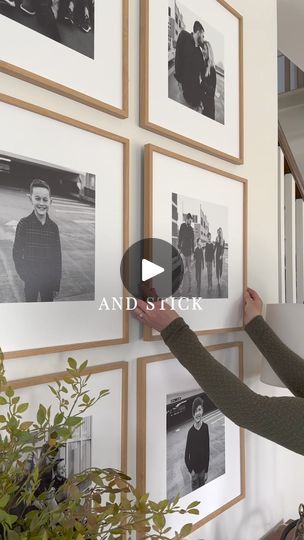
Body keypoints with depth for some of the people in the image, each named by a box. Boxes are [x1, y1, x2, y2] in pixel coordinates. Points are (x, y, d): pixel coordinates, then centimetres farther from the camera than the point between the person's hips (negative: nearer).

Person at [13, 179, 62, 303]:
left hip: (48, 278, 1)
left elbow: (57, 257, -1)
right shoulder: (24, 224, -12)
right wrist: (25, 276, -10)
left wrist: (57, 285, 0)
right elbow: (17, 253, -5)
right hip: (31, 278, -1)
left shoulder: (53, 227, -6)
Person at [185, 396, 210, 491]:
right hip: (194, 470, -2)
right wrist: (191, 470, -13)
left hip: (203, 469, 2)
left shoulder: (205, 427, -9)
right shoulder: (190, 432, -15)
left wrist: (206, 471, 1)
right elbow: (186, 455, -7)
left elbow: (207, 451, -2)